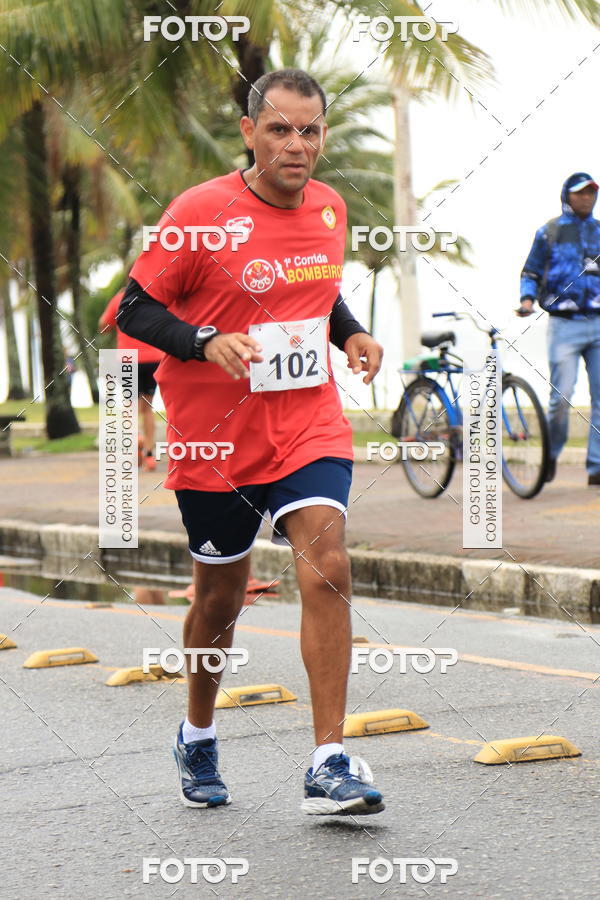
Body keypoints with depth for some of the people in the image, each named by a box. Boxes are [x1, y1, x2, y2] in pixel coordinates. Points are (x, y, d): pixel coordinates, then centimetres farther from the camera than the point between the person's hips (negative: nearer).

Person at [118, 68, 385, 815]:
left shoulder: (329, 209, 5)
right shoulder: (200, 212, -12)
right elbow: (136, 308, -8)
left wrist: (351, 334, 3)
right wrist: (206, 343, -24)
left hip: (308, 425, 3)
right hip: (214, 437, -3)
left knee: (326, 568, -18)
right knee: (220, 597, 11)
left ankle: (329, 766, -17)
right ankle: (197, 738, 37)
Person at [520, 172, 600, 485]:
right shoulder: (549, 232, 4)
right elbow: (530, 272, 6)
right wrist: (527, 300, -11)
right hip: (564, 326, -3)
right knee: (561, 397, -9)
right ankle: (551, 453, 15)